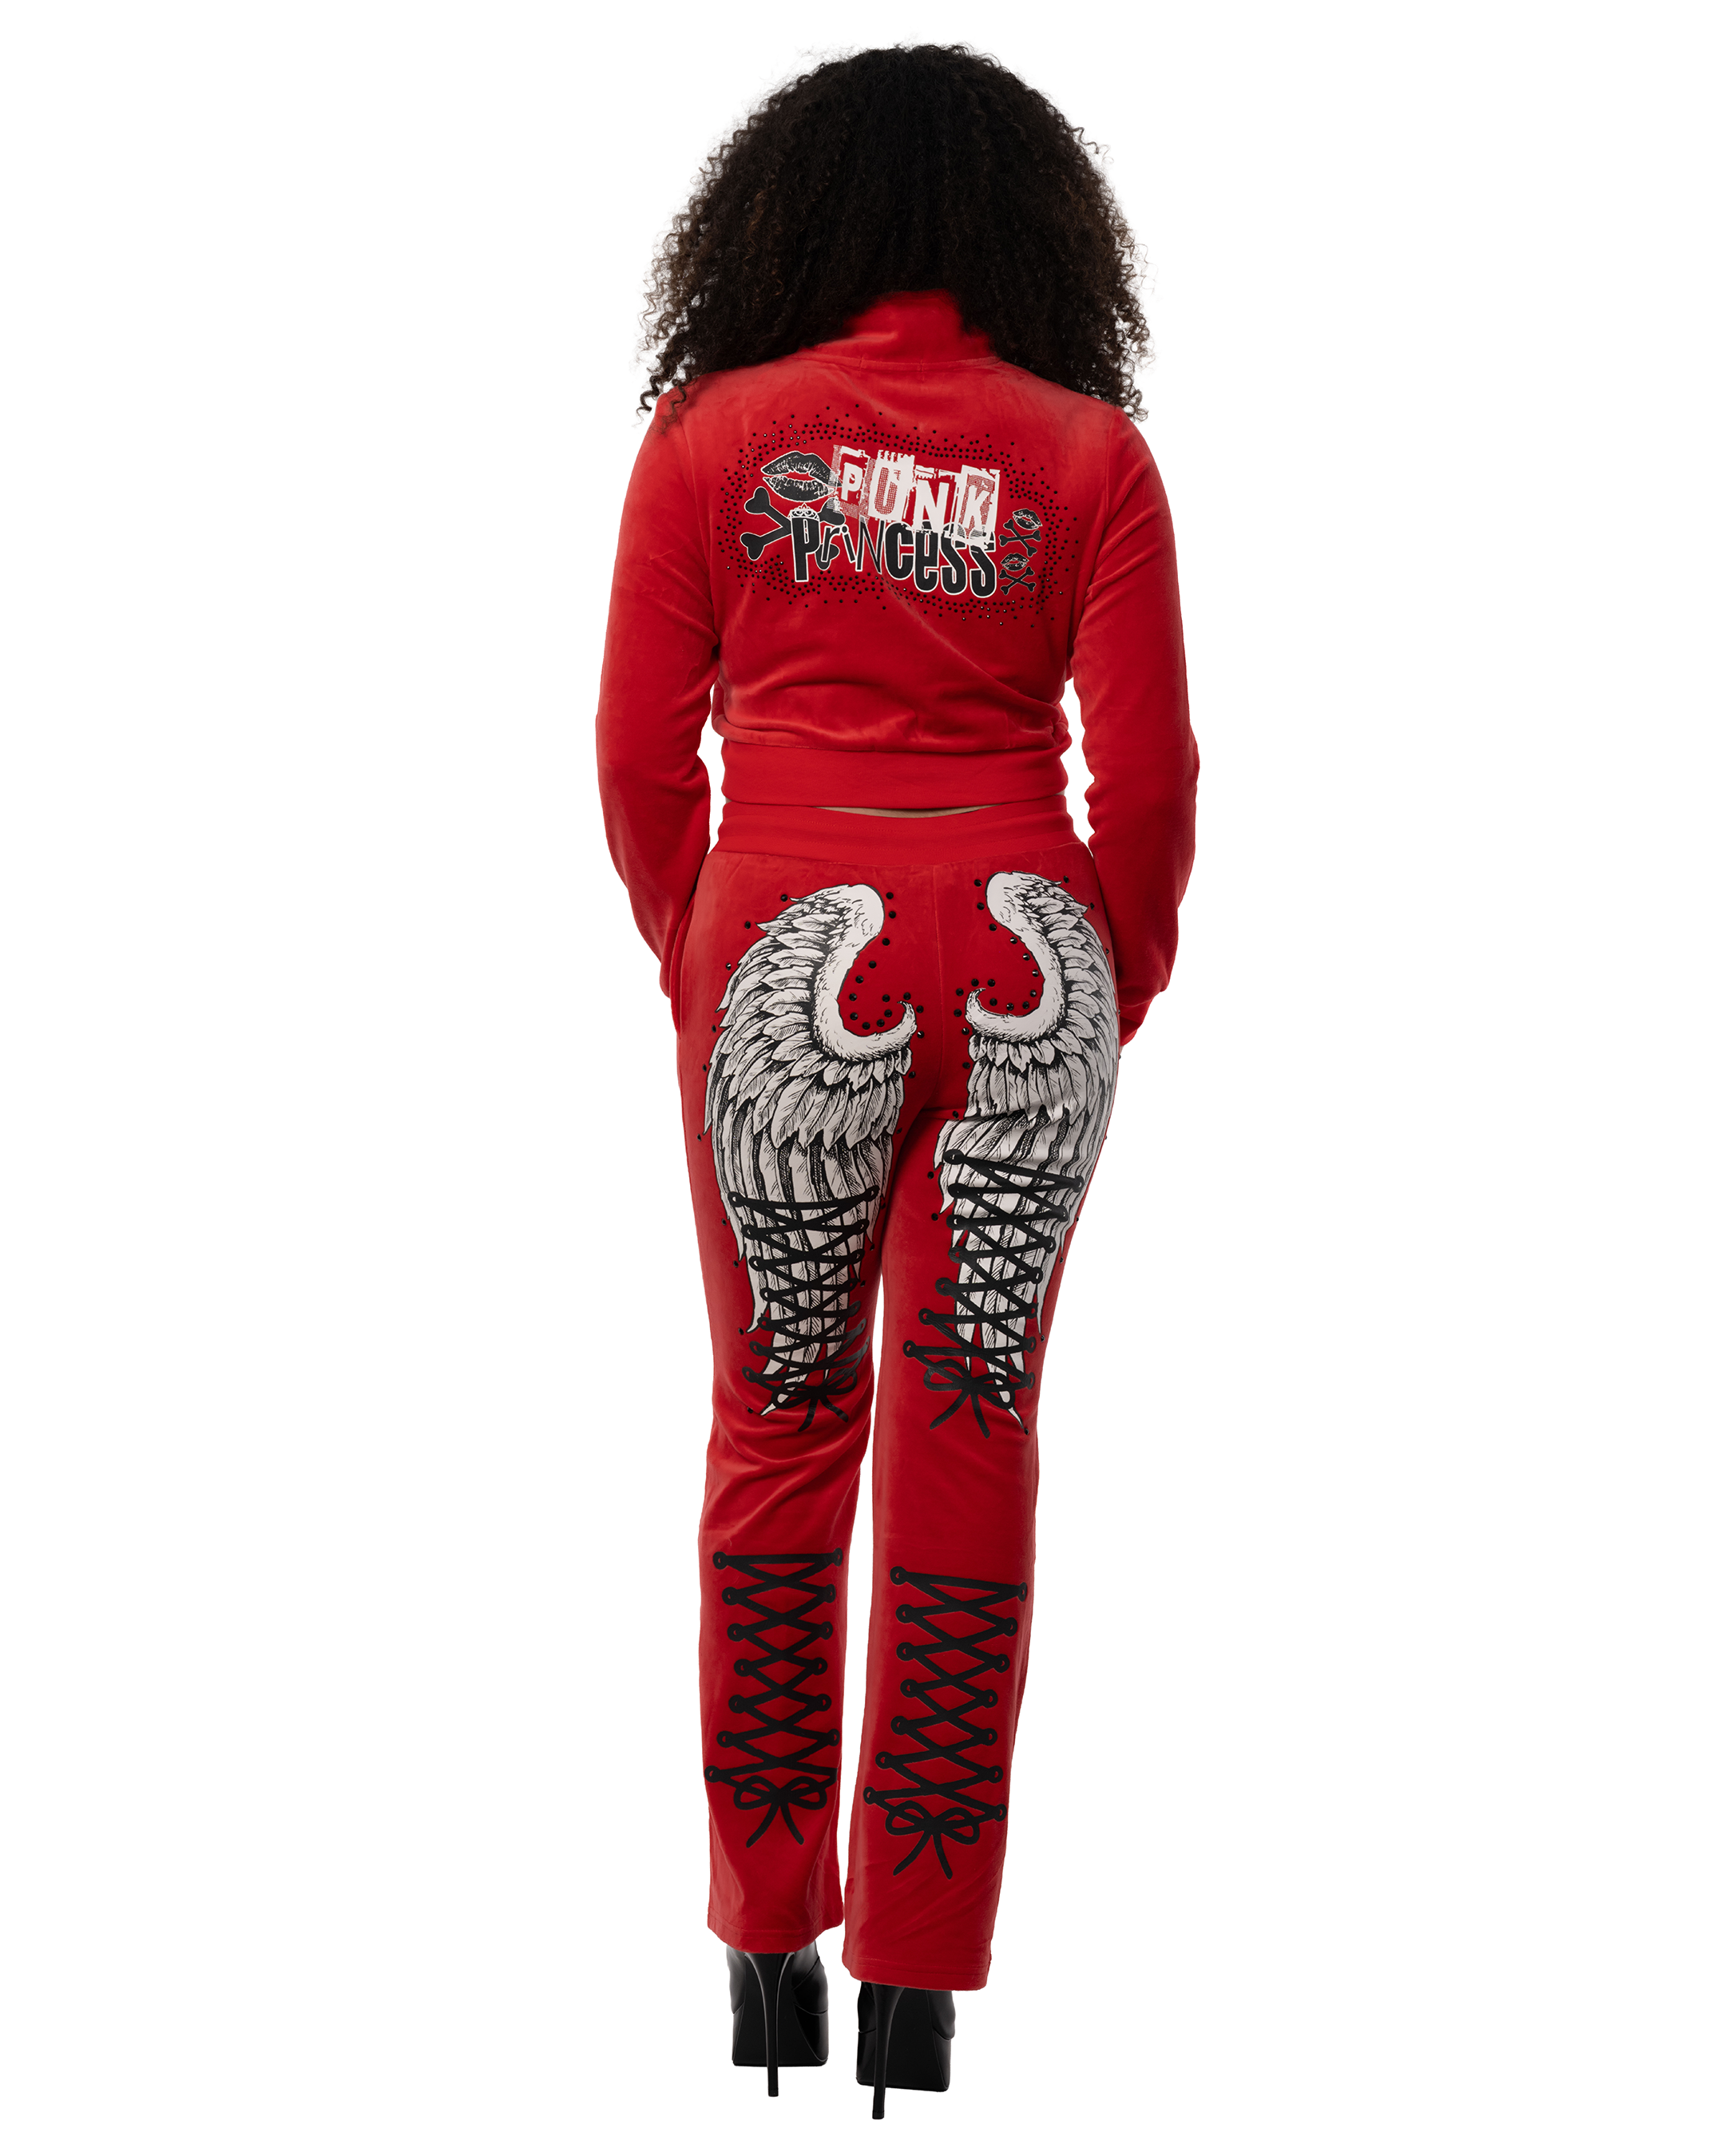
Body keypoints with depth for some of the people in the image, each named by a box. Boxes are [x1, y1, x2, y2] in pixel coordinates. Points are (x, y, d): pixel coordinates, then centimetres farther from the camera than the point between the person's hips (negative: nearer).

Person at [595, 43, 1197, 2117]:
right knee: (968, 1458, 6)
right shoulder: (1088, 452, 3)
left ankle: (766, 1956, 18)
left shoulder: (713, 434, 3)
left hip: (789, 950, 0)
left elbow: (639, 756, 3)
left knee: (780, 1435, 13)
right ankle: (914, 1995, 12)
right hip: (1021, 955, 0)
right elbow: (1150, 779, 1)